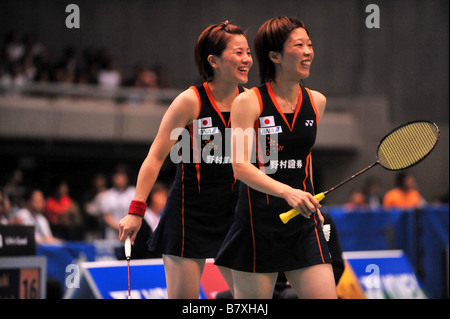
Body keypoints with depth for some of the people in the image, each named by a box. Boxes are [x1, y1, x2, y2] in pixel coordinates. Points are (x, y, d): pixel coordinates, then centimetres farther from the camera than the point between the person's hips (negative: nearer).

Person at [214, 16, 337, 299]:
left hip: (303, 223, 4)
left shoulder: (317, 101, 8)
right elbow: (241, 165, -16)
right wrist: (287, 192, -29)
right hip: (258, 220, -4)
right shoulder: (248, 102, -7)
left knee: (325, 295, -7)